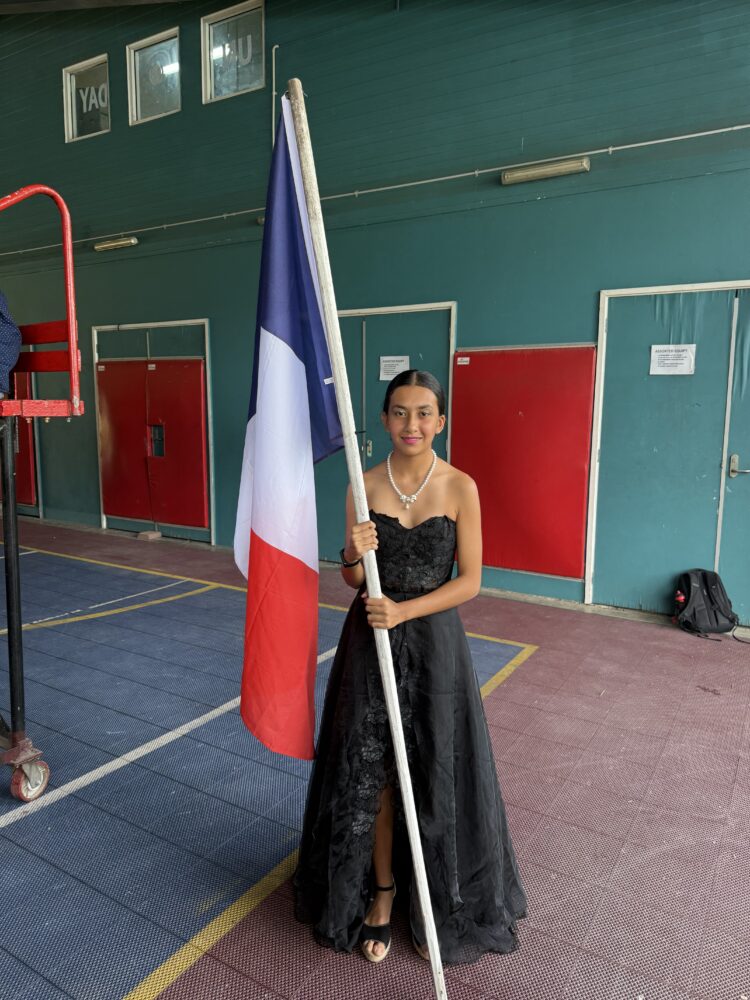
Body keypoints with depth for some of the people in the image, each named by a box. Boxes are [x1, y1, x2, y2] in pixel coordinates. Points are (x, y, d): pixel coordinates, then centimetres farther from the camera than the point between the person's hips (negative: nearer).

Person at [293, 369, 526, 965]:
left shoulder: (460, 487, -7)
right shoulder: (365, 485, -2)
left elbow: (469, 581, -6)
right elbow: (353, 581, 3)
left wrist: (405, 610, -18)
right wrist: (353, 555, -20)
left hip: (434, 644, -1)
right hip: (371, 642, 2)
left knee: (436, 780, 10)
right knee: (371, 775, 11)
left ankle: (439, 907, 35)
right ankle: (380, 890, 36)